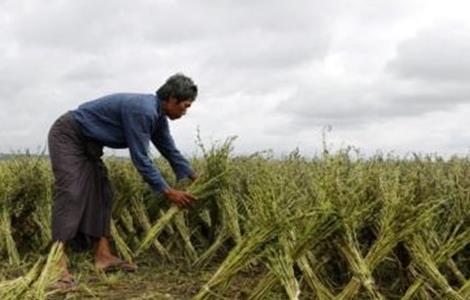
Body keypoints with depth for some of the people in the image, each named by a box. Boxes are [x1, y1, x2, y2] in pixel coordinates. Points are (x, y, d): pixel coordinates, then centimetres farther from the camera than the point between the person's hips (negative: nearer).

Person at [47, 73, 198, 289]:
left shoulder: (157, 115, 3)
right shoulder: (142, 111, -28)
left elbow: (170, 150, 13)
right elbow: (140, 158, -27)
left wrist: (195, 179, 13)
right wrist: (167, 192, -22)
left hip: (88, 143, 10)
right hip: (67, 135, -10)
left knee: (100, 194, 5)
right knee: (71, 193, -20)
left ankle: (103, 256, 5)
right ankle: (59, 264, -24)